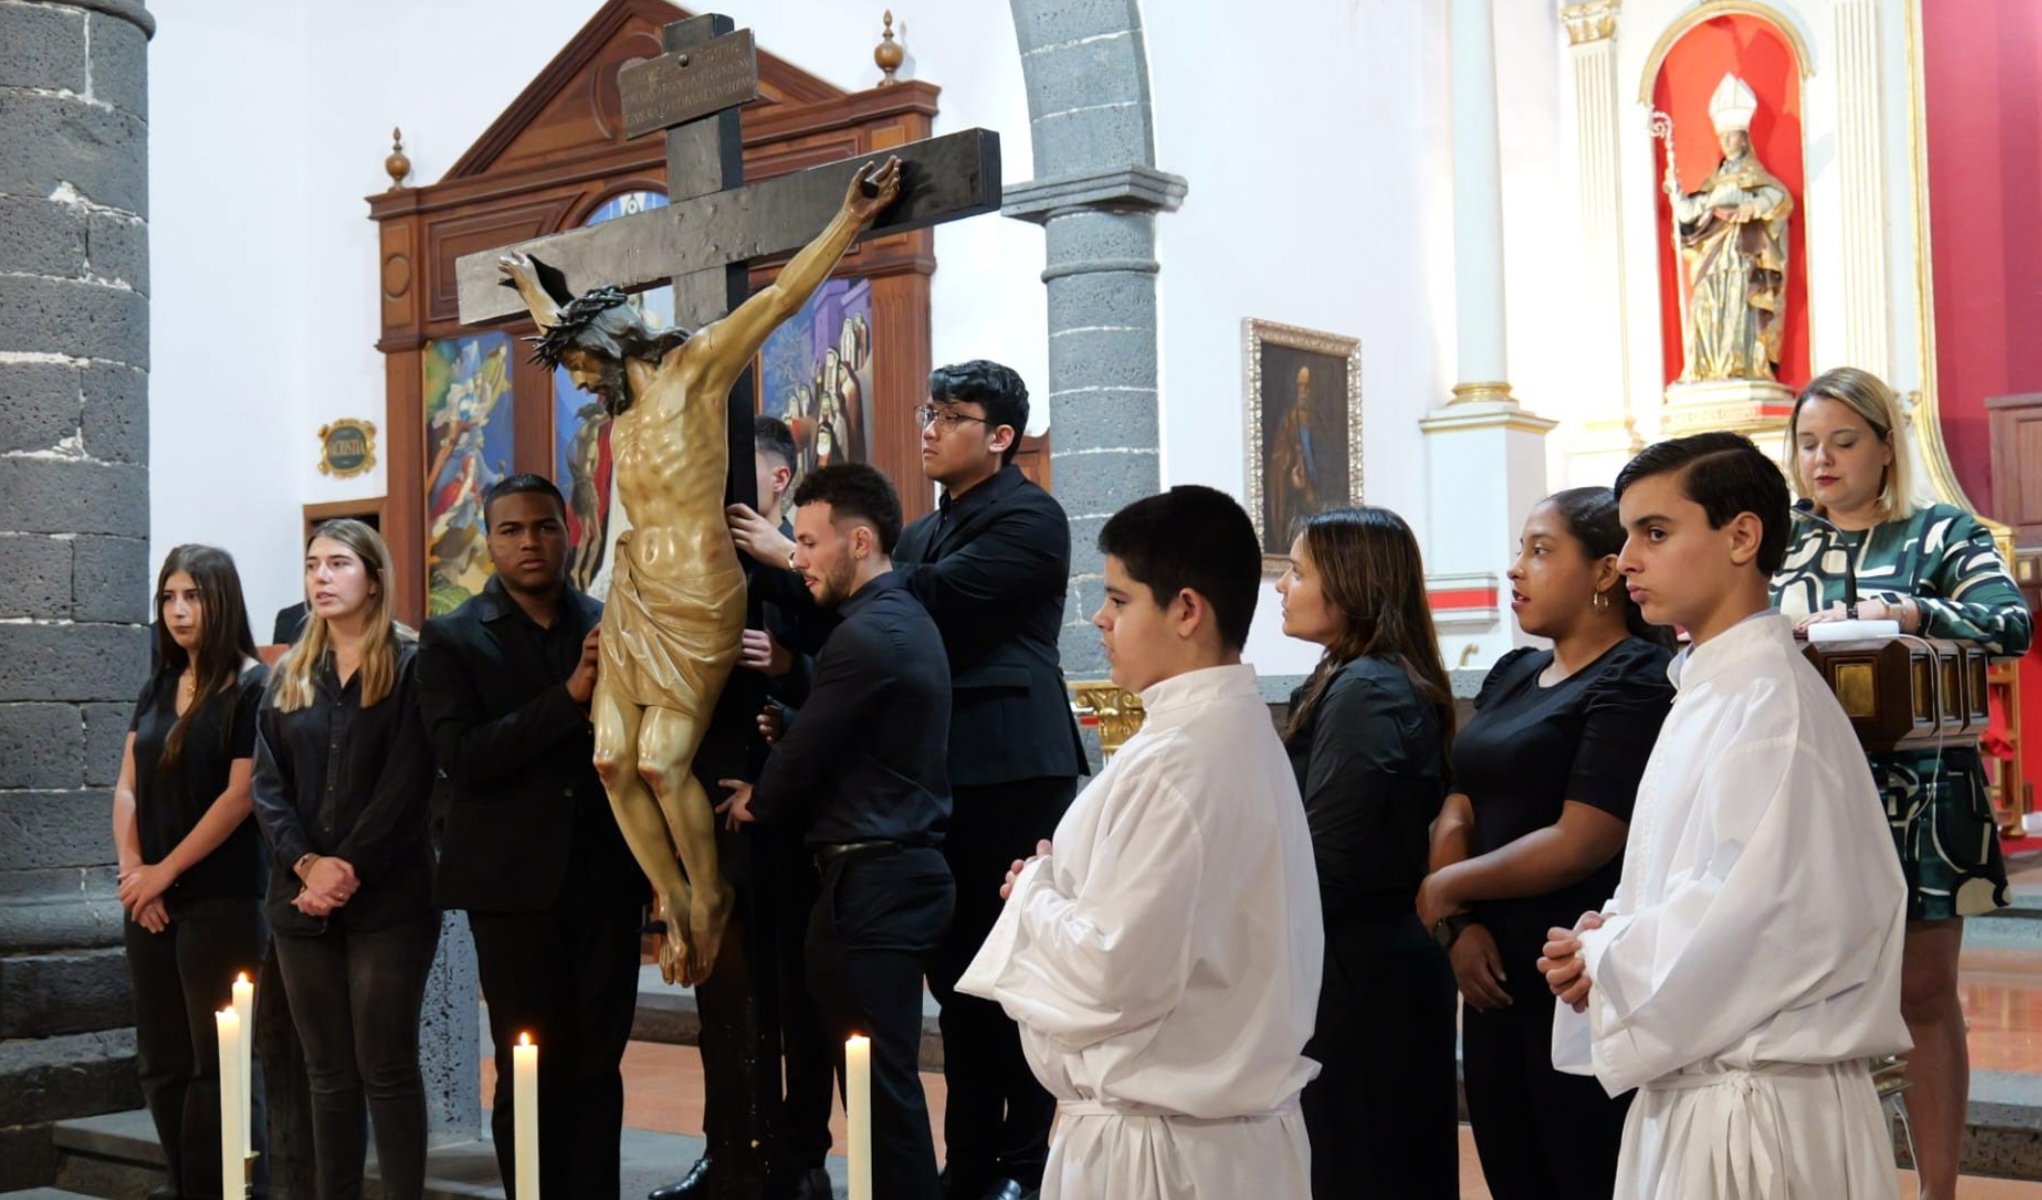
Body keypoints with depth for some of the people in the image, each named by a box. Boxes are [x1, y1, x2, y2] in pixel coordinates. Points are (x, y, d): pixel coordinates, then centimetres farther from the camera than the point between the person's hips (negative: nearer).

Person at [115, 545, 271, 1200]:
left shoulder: (253, 687, -7)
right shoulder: (156, 690, 14)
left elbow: (242, 794, -13)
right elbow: (128, 787, 11)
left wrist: (167, 871, -10)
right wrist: (131, 869, -4)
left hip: (221, 901, -7)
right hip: (150, 902, 7)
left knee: (217, 1064, -2)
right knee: (162, 1064, 8)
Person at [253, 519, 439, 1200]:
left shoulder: (410, 667, -1)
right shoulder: (289, 677, 14)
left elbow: (407, 784, -9)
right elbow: (267, 786, 6)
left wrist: (350, 869, -14)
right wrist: (307, 864, -9)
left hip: (388, 897, -5)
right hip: (303, 901, 5)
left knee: (386, 1067, -4)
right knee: (329, 1072, 8)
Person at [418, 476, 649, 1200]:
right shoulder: (452, 639, 1)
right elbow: (462, 757, -12)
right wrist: (570, 696, -20)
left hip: (605, 876, 2)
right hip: (515, 882, -2)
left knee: (597, 1067, 6)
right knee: (529, 1072, 3)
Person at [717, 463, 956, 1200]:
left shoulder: (865, 635, -17)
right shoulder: (904, 618, 14)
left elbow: (804, 757, -13)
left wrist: (756, 802, 7)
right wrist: (775, 793, 7)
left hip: (873, 880, -10)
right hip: (903, 868, 10)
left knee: (880, 1081, -4)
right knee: (888, 1078, 14)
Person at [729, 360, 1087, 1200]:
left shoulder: (1030, 518, -7)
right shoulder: (926, 532, 20)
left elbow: (928, 596, -18)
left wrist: (794, 560, -14)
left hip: (1010, 774, -8)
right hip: (942, 775, 8)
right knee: (957, 970, 11)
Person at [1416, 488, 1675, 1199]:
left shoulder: (1635, 681, -10)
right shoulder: (1511, 675, 14)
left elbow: (1581, 842, -18)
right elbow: (1457, 816, 9)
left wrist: (1446, 887, -7)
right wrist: (1458, 927, -8)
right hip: (1496, 980, 8)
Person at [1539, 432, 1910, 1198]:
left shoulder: (1770, 704, -18)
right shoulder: (1709, 694, 12)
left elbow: (1745, 922, -24)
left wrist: (1605, 958, -10)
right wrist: (1612, 939, -1)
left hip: (1756, 1105, -9)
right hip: (1695, 1093, 9)